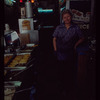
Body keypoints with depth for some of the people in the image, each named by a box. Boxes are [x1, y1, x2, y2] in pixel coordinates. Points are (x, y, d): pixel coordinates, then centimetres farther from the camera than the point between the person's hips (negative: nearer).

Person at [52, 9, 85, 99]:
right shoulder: (59, 28, 2)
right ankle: (61, 88, 31)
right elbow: (54, 39, 8)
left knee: (70, 71, 7)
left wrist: (75, 45, -3)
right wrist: (55, 49, -1)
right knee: (61, 71, 11)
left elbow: (82, 38, 9)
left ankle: (69, 90, 24)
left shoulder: (75, 28, -1)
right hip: (60, 53, 1)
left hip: (70, 54, -1)